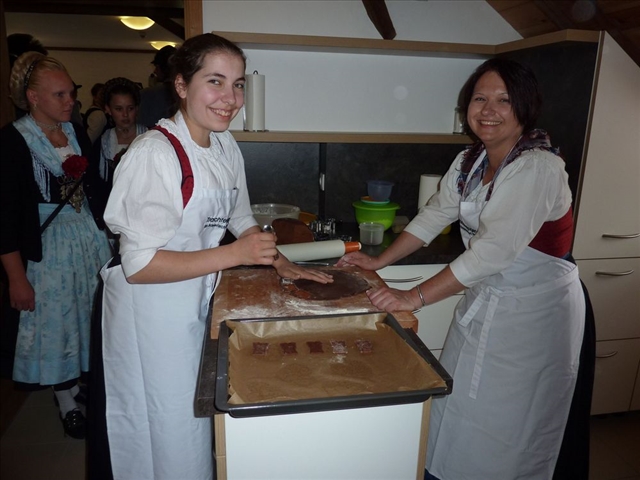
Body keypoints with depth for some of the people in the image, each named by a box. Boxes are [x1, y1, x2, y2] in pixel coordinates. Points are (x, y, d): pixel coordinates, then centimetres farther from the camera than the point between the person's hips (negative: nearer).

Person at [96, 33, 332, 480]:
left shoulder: (225, 145, 0)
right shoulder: (154, 154, -23)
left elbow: (240, 217, 14)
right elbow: (139, 266, -25)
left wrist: (281, 263, 2)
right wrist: (236, 254, -27)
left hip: (200, 302, 7)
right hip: (152, 311, -7)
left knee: (199, 422, 23)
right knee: (172, 433, 9)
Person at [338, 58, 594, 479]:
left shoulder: (538, 167, -24)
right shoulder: (469, 162, 1)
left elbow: (494, 250, -31)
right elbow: (433, 216, 7)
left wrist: (416, 297, -31)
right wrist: (379, 261, 2)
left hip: (534, 313, -7)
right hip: (483, 300, 7)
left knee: (506, 429, 9)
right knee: (462, 410, 20)